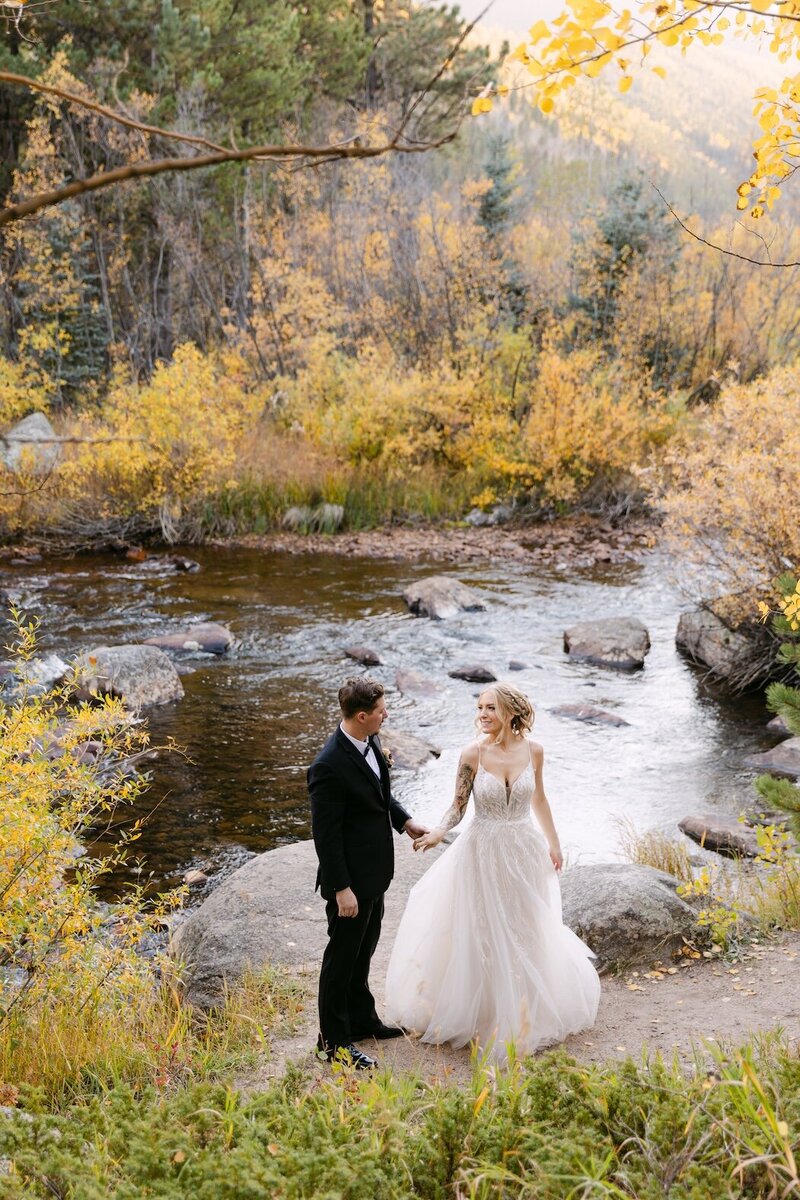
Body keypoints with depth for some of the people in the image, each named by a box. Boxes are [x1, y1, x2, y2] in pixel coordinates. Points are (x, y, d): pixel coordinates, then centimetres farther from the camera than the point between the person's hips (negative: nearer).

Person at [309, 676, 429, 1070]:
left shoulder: (369, 743, -2)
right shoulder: (330, 766, -29)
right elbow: (325, 834, -24)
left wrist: (404, 820, 5)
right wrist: (341, 889, -21)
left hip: (374, 872, 9)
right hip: (351, 878, -9)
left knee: (363, 951, 24)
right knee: (342, 956, 8)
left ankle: (362, 1019, 42)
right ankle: (334, 1039, 24)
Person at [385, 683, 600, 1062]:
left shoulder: (533, 751, -6)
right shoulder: (473, 754, -13)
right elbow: (458, 805, -10)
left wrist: (553, 843, 14)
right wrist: (439, 831, -29)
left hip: (525, 850, 3)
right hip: (483, 852, -2)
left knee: (524, 932, 15)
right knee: (480, 933, 6)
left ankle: (521, 1016, 35)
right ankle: (481, 1012, 25)